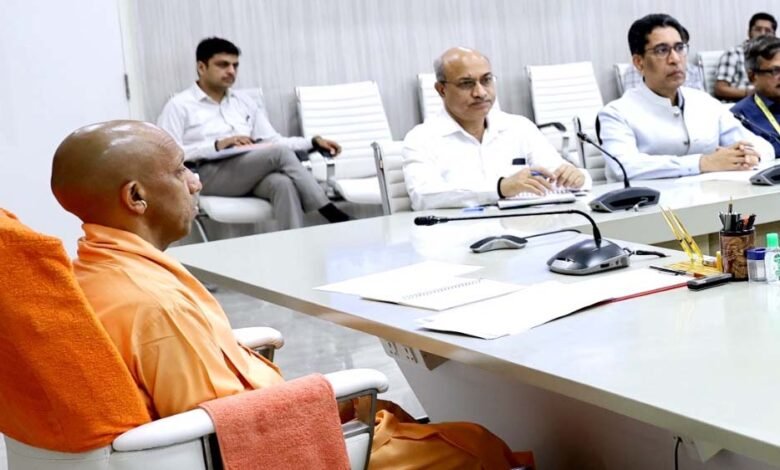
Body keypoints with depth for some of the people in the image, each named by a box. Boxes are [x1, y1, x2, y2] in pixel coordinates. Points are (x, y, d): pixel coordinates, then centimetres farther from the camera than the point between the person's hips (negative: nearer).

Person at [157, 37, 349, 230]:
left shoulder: (246, 102, 23)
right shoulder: (179, 105, 5)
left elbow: (272, 141, 18)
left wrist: (313, 142, 2)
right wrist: (216, 146, -17)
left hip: (254, 173, 5)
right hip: (208, 175, -5)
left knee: (283, 183, -33)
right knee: (280, 152, -27)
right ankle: (332, 214, -25)